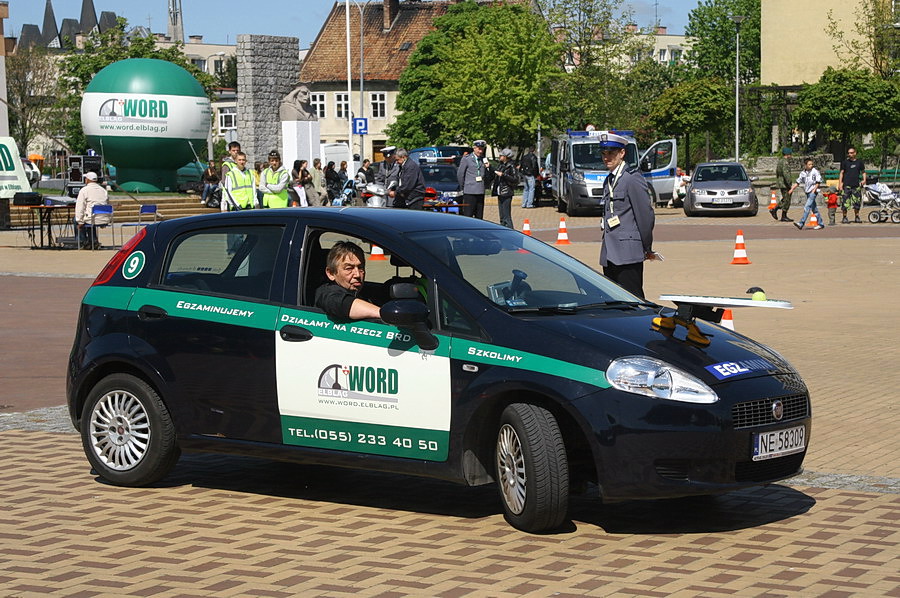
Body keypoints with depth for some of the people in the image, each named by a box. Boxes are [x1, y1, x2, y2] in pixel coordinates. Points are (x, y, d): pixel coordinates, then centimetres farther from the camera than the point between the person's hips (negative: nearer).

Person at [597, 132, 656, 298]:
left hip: (628, 254, -9)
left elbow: (646, 215, -10)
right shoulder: (609, 181, 17)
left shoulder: (633, 179, -10)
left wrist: (647, 249, -5)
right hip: (609, 254, 9)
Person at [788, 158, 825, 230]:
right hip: (807, 192, 6)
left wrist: (814, 190, -12)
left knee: (807, 207, -15)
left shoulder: (815, 172, -6)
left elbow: (818, 182, -4)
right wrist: (792, 189, 5)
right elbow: (798, 182, 14)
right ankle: (821, 223, 18)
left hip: (813, 192, -6)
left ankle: (801, 223, -21)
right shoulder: (803, 173, 9)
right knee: (814, 208, 10)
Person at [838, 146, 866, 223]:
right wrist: (840, 183, -3)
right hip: (847, 185, -2)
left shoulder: (859, 162, 10)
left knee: (857, 202, 4)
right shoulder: (845, 162, 6)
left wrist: (864, 179, 0)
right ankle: (844, 218, 3)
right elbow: (841, 173, 6)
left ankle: (857, 217, 17)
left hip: (856, 185, 2)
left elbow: (863, 171, 17)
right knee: (845, 202, -6)